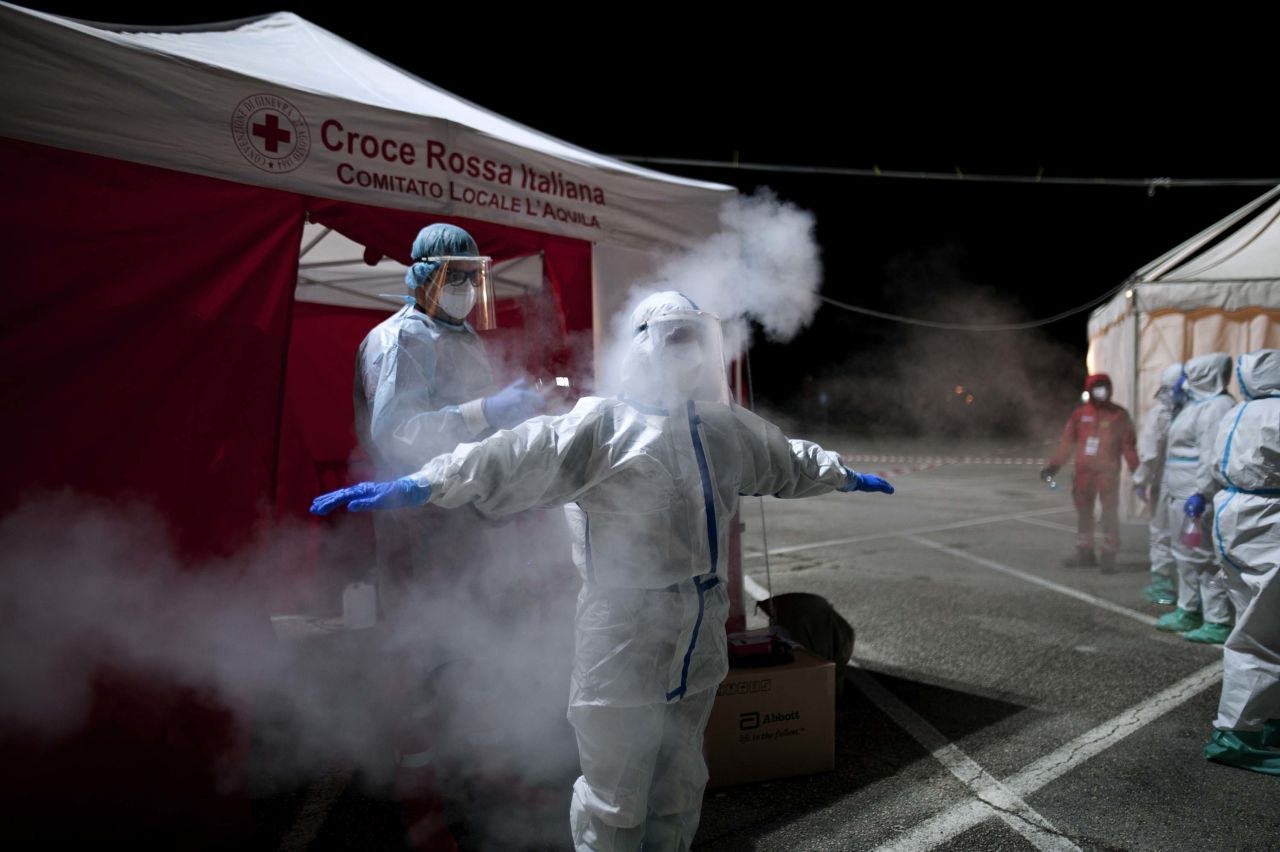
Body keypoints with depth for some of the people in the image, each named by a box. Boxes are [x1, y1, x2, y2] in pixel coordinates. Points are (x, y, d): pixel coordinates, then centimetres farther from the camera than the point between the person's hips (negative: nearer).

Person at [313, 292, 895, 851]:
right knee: (614, 797, 5)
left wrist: (845, 477, 40)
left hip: (700, 633, 7)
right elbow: (517, 459, -28)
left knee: (682, 779, 22)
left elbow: (789, 461, 27)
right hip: (622, 634, -6)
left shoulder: (727, 429, 9)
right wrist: (418, 486, -41)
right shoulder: (601, 427, -15)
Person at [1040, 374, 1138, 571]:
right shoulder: (1080, 413, 6)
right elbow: (1067, 441, 5)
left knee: (1110, 514, -3)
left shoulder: (1119, 415, 1)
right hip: (1083, 472, 3)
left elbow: (1127, 445, -2)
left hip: (1108, 472, -3)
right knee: (1083, 512, 11)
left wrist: (1136, 470, -10)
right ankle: (1084, 552, 23)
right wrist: (1054, 465, -3)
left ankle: (1109, 555, 4)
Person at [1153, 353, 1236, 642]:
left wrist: (1200, 495, -26)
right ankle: (1188, 612, 29)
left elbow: (1212, 457, -22)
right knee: (1187, 556, 18)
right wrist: (1168, 491, 22)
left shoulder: (1217, 407, -15)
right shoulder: (1198, 403, 17)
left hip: (1198, 498, -11)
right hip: (1182, 496, 11)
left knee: (1206, 558, -6)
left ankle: (1218, 623, 0)